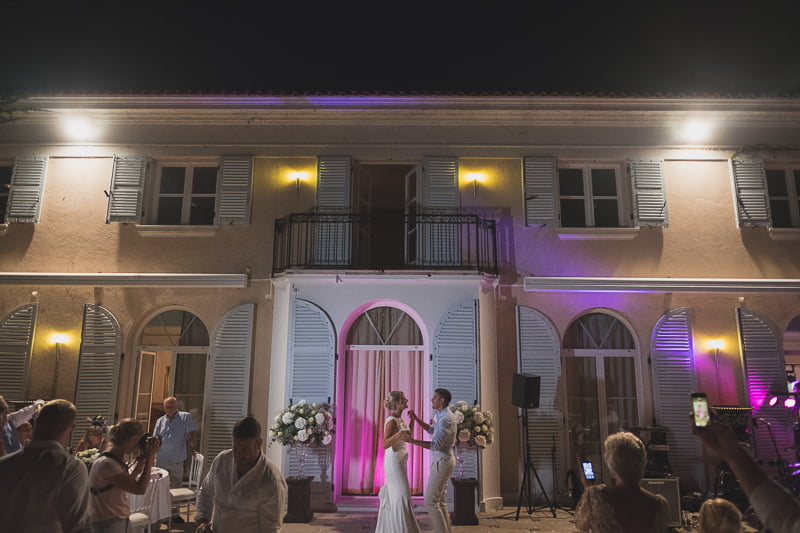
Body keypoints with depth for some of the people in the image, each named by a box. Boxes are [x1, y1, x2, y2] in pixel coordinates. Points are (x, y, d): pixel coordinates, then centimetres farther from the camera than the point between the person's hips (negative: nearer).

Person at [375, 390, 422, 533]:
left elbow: (407, 438, 20)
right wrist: (398, 434, -44)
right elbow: (385, 444, -28)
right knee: (401, 494, -5)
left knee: (392, 494, 17)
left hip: (399, 461, 9)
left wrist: (412, 422, 13)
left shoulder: (399, 419, 7)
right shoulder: (392, 421, -20)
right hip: (394, 461, -9)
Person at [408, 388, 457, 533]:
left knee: (430, 501, -5)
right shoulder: (444, 416, 11)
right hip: (443, 461, 10)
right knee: (440, 501, 13)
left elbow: (435, 445, -28)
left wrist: (413, 441, -34)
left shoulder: (446, 419, -21)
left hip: (442, 462, -10)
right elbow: (432, 430, 28)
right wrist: (416, 419, 18)